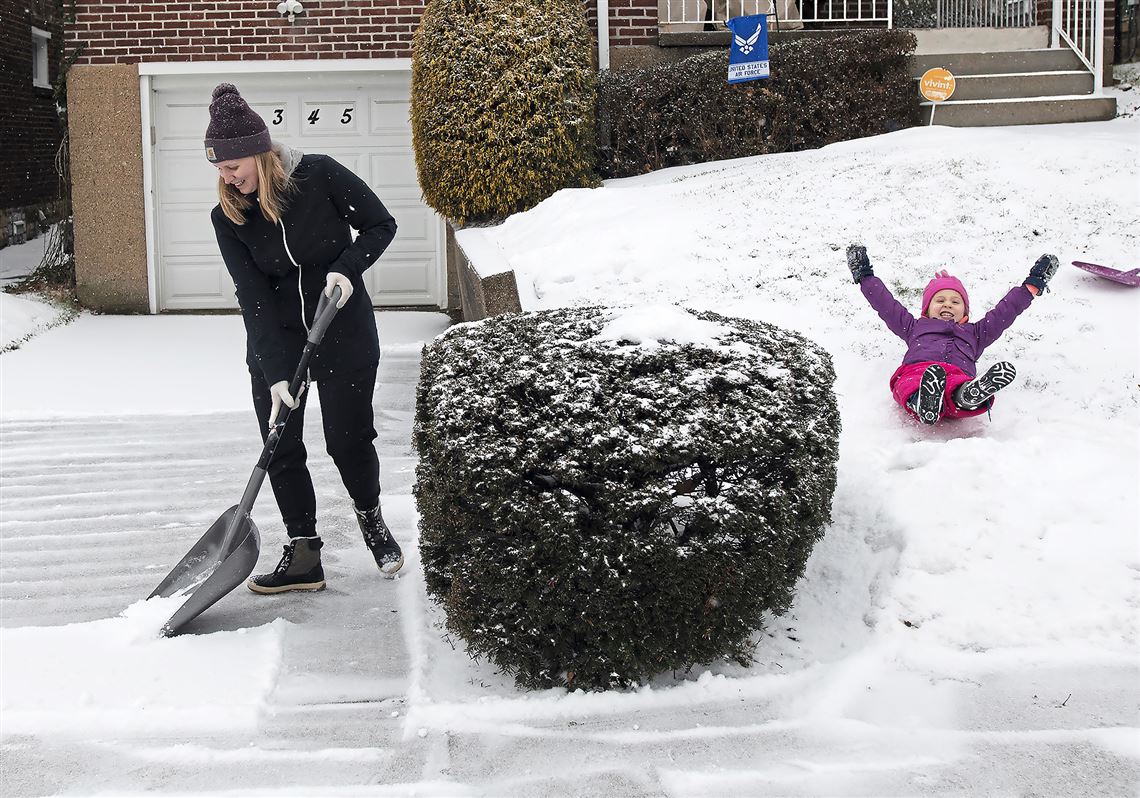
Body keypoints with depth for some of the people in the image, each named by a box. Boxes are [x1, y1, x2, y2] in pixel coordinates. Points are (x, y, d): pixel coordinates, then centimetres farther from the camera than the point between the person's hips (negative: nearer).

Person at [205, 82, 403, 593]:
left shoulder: (320, 176, -16)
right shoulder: (228, 216, -9)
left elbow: (381, 225, -5)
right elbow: (253, 297, -14)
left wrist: (348, 268, -23)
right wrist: (276, 374, -21)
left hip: (344, 333, -3)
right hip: (275, 343, 3)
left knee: (349, 440, -1)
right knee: (281, 450, 0)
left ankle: (370, 517, 29)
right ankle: (303, 555, 11)